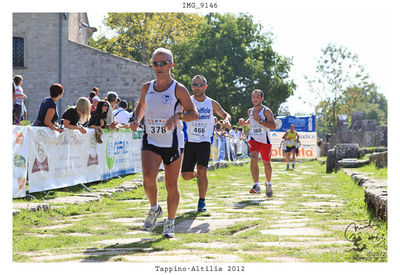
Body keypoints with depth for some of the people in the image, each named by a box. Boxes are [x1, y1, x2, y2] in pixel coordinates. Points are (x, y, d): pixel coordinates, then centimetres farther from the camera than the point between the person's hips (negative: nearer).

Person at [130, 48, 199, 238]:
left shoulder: (178, 89, -6)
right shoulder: (147, 88, 6)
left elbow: (194, 114, -8)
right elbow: (141, 106, 24)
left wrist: (177, 116, -27)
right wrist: (136, 120, 4)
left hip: (172, 143, -2)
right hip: (150, 142, 2)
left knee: (171, 186, 3)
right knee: (148, 178, -19)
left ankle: (170, 223, 21)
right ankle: (154, 208, 9)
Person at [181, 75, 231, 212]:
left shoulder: (212, 104, 4)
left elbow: (225, 115, 16)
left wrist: (226, 120, -7)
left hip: (204, 142, -1)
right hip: (189, 142, 1)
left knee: (202, 170, -20)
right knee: (186, 175, 2)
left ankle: (202, 201, -8)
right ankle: (197, 175, 39)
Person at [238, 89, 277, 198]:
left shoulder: (266, 111, -10)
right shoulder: (250, 111, 6)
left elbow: (273, 126, -19)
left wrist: (260, 120, -26)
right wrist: (244, 123, 7)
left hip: (265, 140, -2)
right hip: (253, 139, 2)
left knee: (266, 163, 9)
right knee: (253, 158, -22)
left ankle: (268, 184, 35)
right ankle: (256, 186, -29)